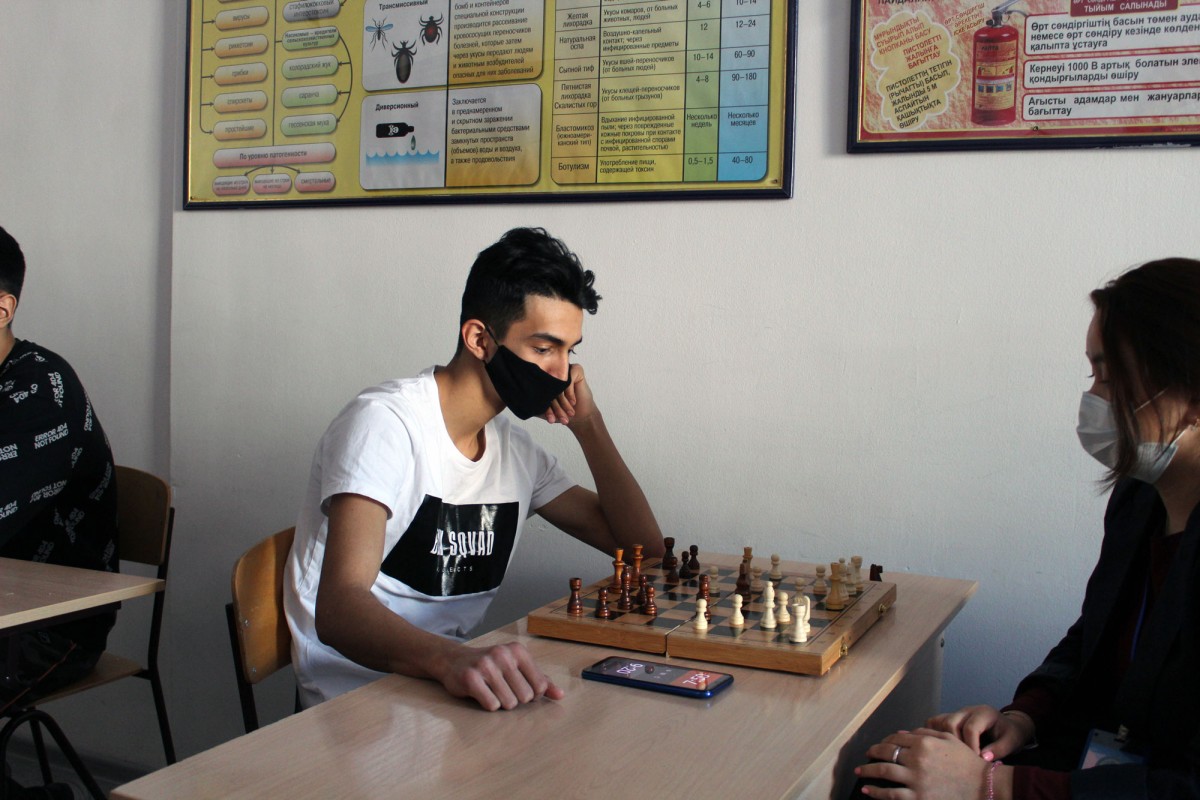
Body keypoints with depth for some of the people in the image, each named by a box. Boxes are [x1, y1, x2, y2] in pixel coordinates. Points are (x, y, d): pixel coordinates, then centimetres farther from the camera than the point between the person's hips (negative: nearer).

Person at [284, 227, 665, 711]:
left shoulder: (515, 449, 9)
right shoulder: (384, 422, -16)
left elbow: (643, 547, 11)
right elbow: (338, 608, -28)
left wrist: (587, 425, 0)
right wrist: (450, 660, -48)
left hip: (455, 681, 7)